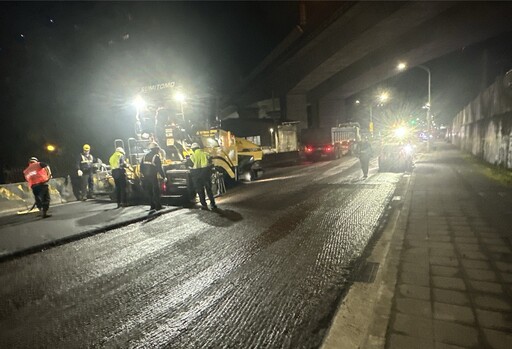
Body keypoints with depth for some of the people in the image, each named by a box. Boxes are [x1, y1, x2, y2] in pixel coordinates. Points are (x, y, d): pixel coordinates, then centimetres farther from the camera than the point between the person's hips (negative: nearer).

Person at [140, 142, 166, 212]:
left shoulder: (145, 156, 11)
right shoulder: (156, 157, -8)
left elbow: (141, 167, 11)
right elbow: (159, 169, -13)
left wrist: (144, 174, 20)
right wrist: (164, 177, -6)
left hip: (145, 177, 6)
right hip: (153, 177, -6)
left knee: (149, 192, 13)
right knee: (156, 192, 3)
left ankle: (152, 206, 18)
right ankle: (158, 206, 4)